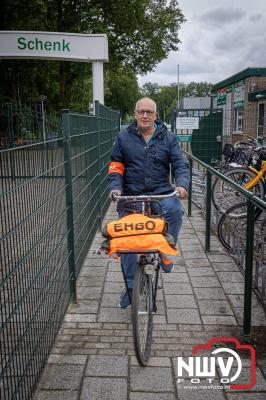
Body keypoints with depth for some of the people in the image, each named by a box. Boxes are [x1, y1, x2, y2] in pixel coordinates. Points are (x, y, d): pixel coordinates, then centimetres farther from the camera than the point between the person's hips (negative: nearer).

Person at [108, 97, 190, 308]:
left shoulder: (168, 138, 6)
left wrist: (181, 184, -20)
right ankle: (130, 286, 22)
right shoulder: (124, 137, 7)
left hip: (160, 192, -1)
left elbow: (180, 164, 0)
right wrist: (115, 187, -11)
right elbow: (116, 166, 7)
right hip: (131, 195, 1)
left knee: (175, 210, -34)